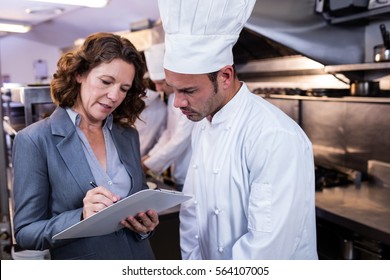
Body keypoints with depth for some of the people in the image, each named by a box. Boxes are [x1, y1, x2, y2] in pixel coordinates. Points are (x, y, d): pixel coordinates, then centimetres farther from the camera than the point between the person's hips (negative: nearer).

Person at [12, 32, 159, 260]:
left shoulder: (128, 136, -1)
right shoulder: (34, 140, -15)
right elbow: (25, 232, -14)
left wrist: (148, 222, -13)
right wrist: (82, 217, -30)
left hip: (140, 258, 4)